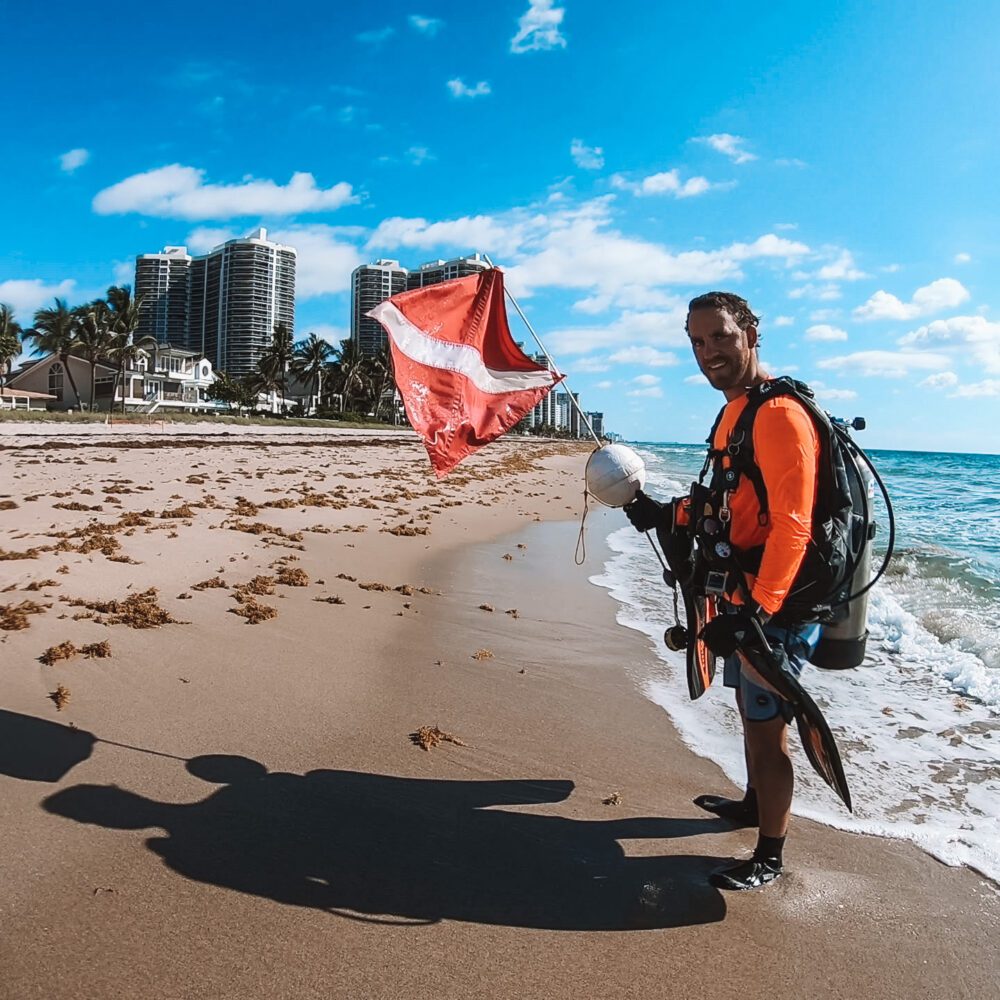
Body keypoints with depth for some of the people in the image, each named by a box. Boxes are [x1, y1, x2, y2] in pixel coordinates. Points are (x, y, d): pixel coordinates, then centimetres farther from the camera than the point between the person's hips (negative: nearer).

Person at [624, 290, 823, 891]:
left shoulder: (779, 414, -20)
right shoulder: (735, 412, 11)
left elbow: (791, 526, -27)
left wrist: (756, 612, -30)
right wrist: (665, 515, 12)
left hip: (777, 605, -10)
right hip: (746, 597, 10)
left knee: (767, 727, 3)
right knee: (751, 710, 24)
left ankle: (769, 857, 21)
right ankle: (754, 803, 46)